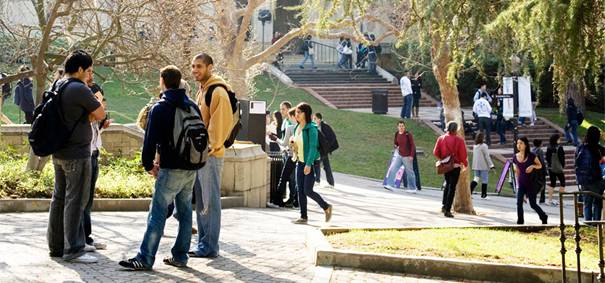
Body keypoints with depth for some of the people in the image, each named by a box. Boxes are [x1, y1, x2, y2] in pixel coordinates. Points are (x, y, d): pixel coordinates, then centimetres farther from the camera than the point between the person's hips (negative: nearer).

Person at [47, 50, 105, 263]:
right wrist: (94, 109, 6)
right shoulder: (79, 89, -17)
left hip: (59, 152, 9)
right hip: (77, 154, -9)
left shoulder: (58, 86, 11)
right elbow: (101, 114, -11)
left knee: (59, 198, 14)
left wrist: (89, 116, 4)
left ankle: (56, 245, 22)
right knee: (76, 200, -5)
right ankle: (73, 250, -3)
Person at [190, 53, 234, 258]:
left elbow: (221, 122, -19)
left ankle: (210, 247, 0)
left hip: (211, 155, -10)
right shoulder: (202, 90, 18)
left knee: (209, 202, -5)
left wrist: (211, 147, -18)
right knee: (201, 202, 13)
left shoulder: (217, 91, -12)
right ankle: (203, 243, 21)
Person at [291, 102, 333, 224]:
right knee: (300, 190, 5)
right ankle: (303, 217, 11)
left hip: (311, 163, -8)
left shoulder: (311, 128, -14)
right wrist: (293, 142, 1)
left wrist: (309, 164, -25)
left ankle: (326, 207, 13)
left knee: (307, 190, -8)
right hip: (300, 162, 8)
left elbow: (313, 147, -19)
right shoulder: (297, 128, 10)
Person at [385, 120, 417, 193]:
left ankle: (412, 188, 18)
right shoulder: (397, 134, 1)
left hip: (407, 156, -5)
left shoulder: (408, 134, -13)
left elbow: (412, 145, -10)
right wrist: (396, 146, -2)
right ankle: (390, 185, -5)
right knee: (392, 168, -8)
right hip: (399, 155, 5)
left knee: (409, 172, 6)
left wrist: (411, 155, -15)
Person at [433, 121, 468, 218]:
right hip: (455, 166, -4)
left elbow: (435, 152, -2)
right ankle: (447, 210, 0)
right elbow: (463, 155, -11)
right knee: (452, 187, 2)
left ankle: (444, 205, 21)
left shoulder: (441, 138, -2)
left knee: (447, 184, 25)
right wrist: (465, 164, 6)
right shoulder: (459, 140, -12)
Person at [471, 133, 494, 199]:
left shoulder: (474, 146, 7)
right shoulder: (483, 146, -13)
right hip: (483, 166, -6)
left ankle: (469, 191, -8)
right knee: (485, 179, 3)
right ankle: (483, 195, 7)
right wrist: (491, 165, -9)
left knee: (476, 178, 10)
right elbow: (487, 156, -13)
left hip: (476, 166, 6)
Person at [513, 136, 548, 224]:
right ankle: (520, 222, 0)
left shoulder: (531, 156, -9)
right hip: (521, 184, 3)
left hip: (531, 183, -3)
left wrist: (533, 166, -20)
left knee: (533, 204, 4)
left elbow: (540, 165, 1)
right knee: (519, 203, -9)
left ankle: (544, 217, 28)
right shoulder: (515, 157, 1)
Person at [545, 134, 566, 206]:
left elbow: (547, 158, 6)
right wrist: (563, 166, -1)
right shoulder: (559, 148, -14)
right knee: (562, 182, 8)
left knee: (552, 183, 11)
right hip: (558, 168, -5)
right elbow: (562, 158, -12)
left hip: (550, 168, 5)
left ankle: (550, 200, 9)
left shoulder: (548, 148, 2)